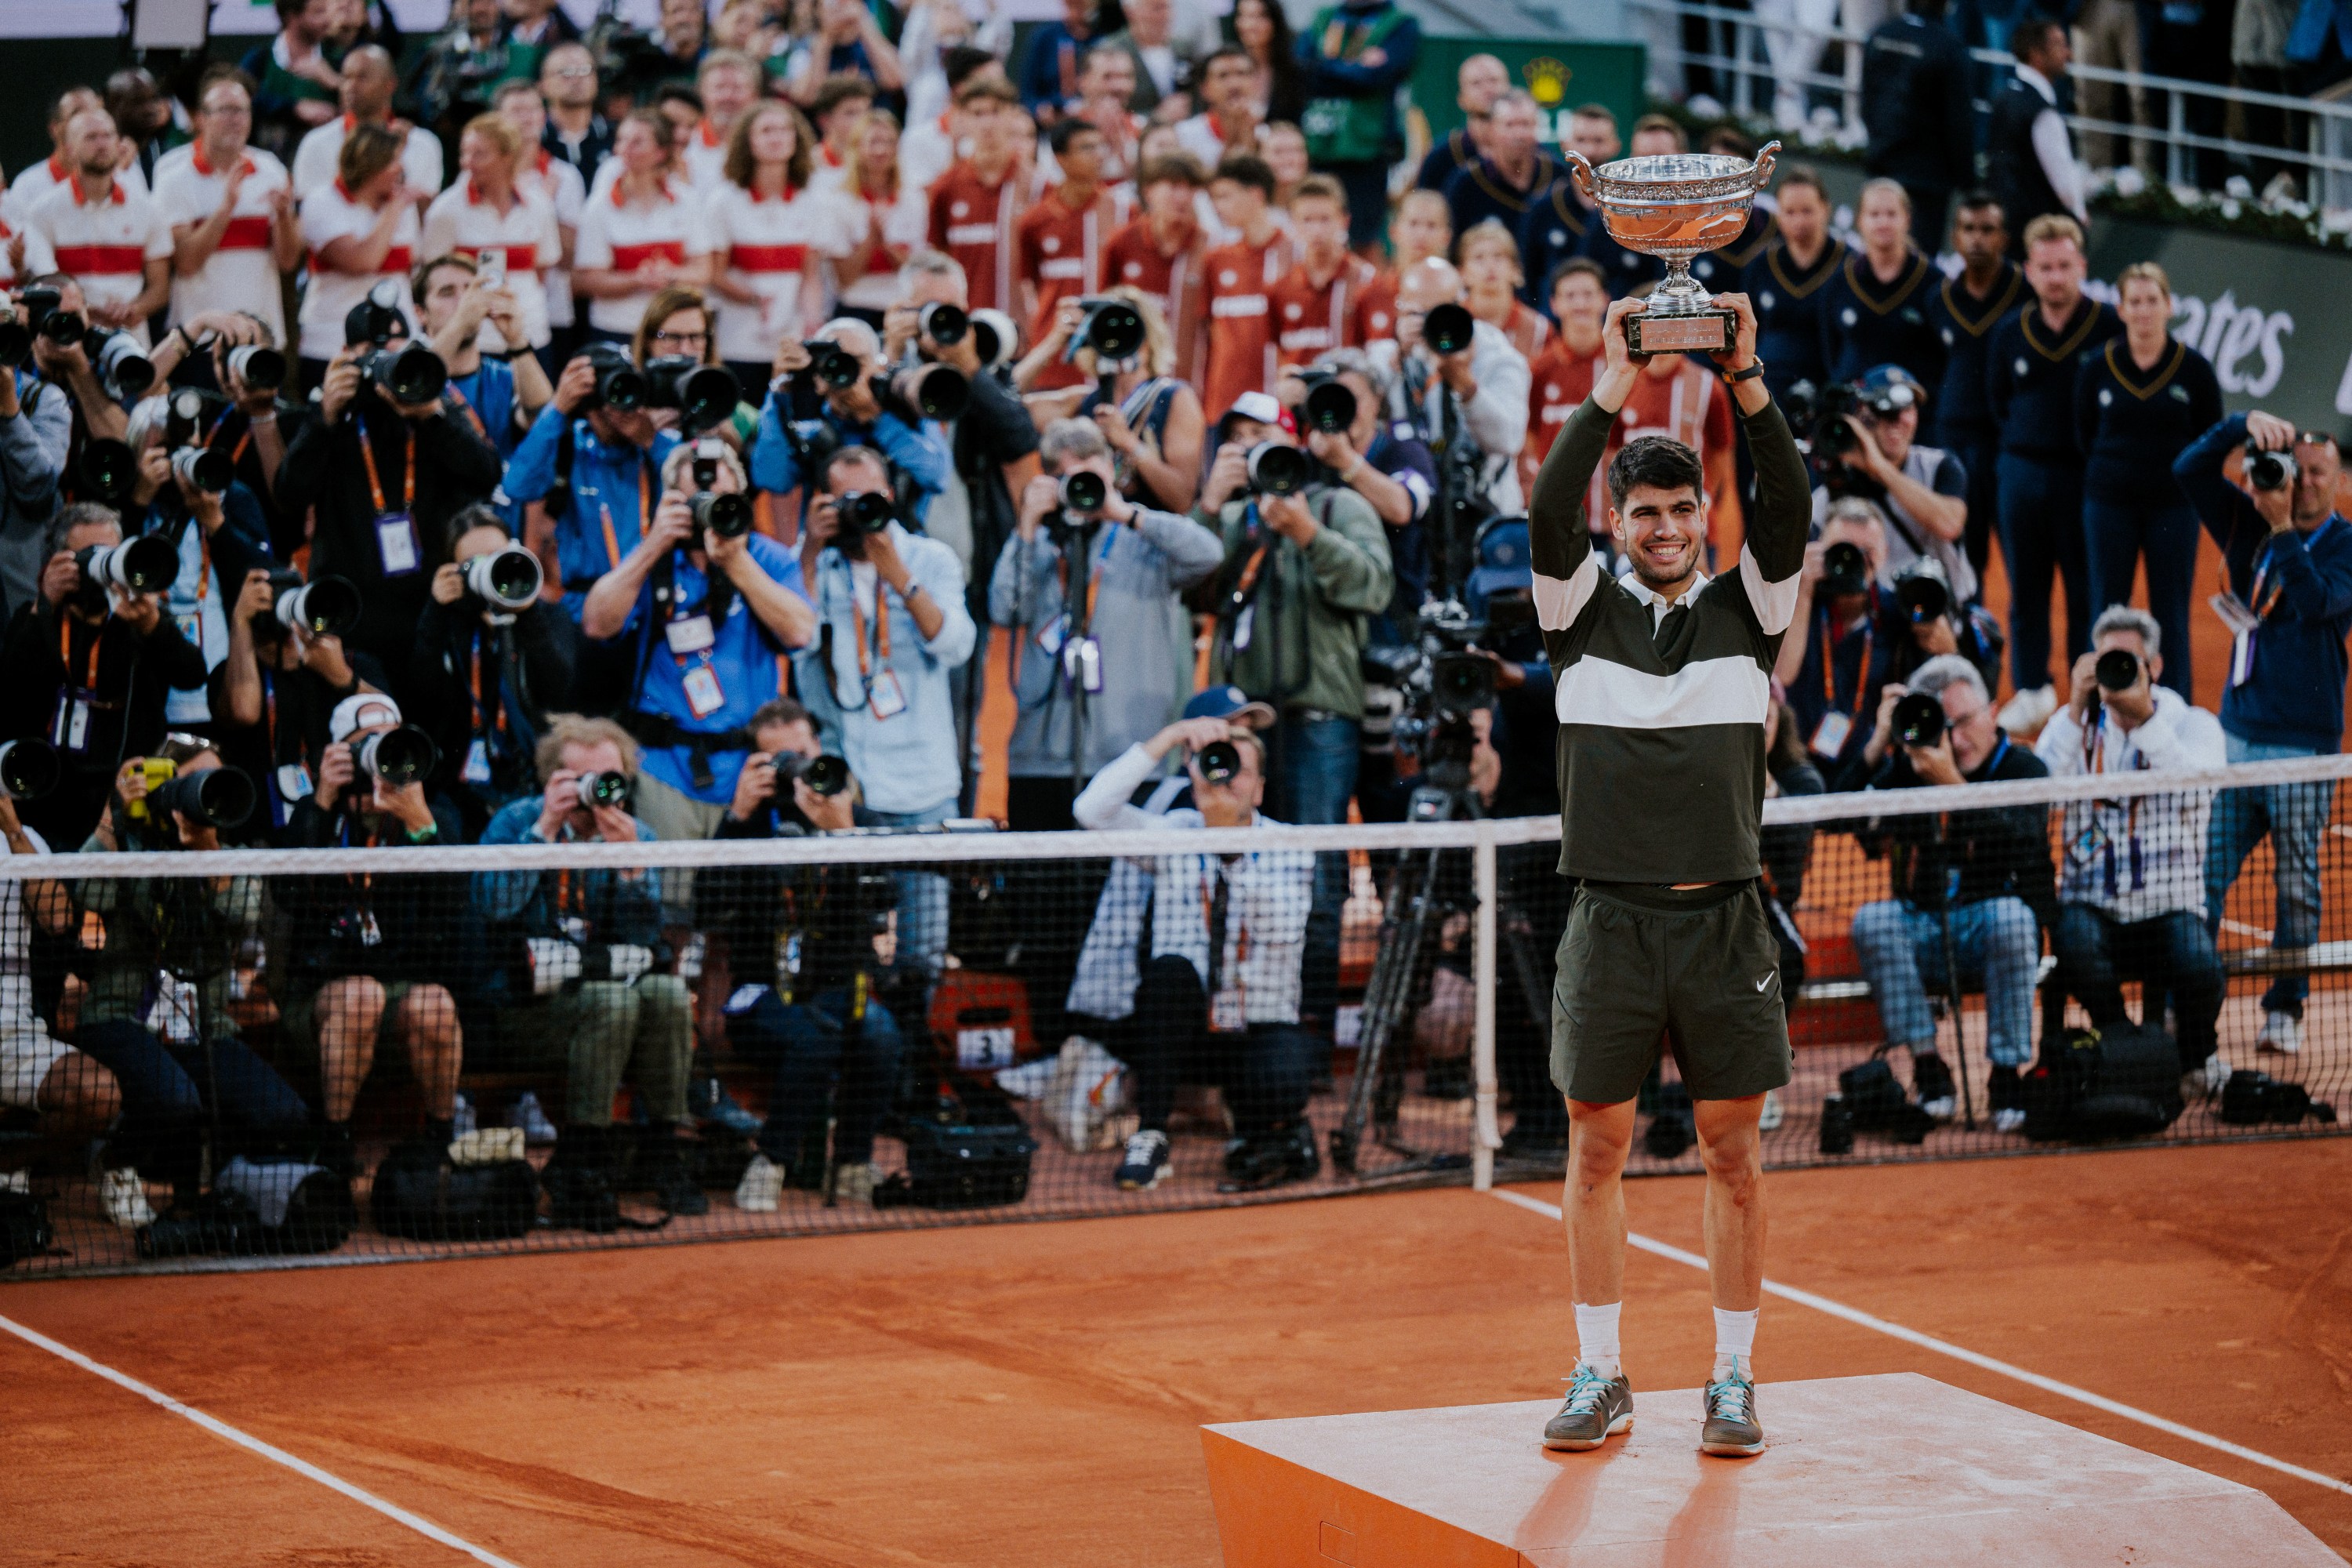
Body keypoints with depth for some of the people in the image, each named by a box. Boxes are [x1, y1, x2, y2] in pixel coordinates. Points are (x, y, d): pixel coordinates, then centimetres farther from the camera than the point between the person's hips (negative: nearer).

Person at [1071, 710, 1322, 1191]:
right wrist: (1171, 736, -23)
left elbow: (1282, 933, -22)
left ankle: (1259, 1135, 3)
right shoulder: (1175, 835, -1)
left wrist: (1231, 830, -29)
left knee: (1279, 1082, -35)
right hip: (1183, 1032, 2)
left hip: (1261, 1030, -1)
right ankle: (1150, 1141, -25)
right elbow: (1091, 809, -19)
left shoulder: (1288, 849, -3)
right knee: (1169, 968, -32)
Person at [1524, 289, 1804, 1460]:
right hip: (1613, 916, 0)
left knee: (1732, 1151, 3)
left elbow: (1788, 508, -7)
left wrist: (1747, 382, -17)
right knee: (1596, 1148, 4)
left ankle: (1733, 1378, 11)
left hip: (1723, 918, 0)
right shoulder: (1584, 615, 6)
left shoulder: (1745, 611, 8)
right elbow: (1548, 514, -10)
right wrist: (1609, 393, -18)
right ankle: (1600, 1374, 13)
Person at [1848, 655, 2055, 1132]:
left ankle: (2007, 1073, -26)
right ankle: (1927, 1069, -22)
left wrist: (1953, 783, -31)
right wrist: (1878, 743, -13)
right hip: (1923, 936, 3)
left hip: (1992, 932, -3)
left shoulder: (2023, 769, -2)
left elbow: (2021, 844, -23)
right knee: (1871, 920, -26)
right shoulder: (1906, 770, 6)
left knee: (2011, 915, -35)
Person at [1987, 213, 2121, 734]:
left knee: (2087, 591, 1)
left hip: (2086, 475, -4)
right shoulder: (2011, 333, 5)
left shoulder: (2110, 327, -8)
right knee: (2026, 587, 10)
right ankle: (2031, 688, 21)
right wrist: (2022, 436, 10)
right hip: (2023, 471, 4)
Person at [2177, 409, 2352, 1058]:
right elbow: (2190, 470, -1)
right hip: (2236, 732, 3)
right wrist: (2245, 425, -16)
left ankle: (2285, 1009, 12)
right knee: (2204, 877, -2)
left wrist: (2283, 527, -25)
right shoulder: (2249, 525, 9)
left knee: (2297, 885, 2)